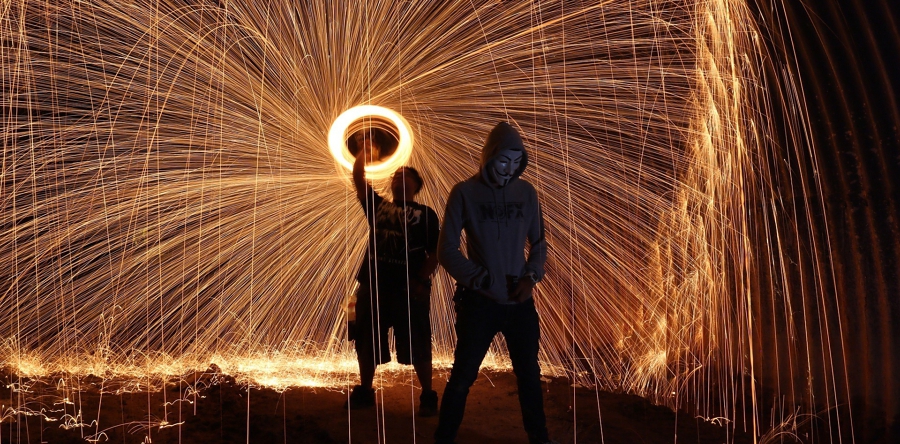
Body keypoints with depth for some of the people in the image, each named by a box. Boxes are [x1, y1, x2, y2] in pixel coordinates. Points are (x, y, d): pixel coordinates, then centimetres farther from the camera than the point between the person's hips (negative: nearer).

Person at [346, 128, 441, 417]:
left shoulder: (426, 214, 3)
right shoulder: (377, 206, 14)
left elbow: (435, 253, -4)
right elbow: (358, 180, 3)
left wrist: (421, 281, -13)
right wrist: (364, 151, -2)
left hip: (409, 288, -4)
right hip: (373, 285, 4)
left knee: (417, 346, 0)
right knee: (367, 343, 11)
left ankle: (428, 397, 12)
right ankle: (365, 392, 26)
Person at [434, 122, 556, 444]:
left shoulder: (526, 192, 3)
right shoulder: (465, 193, -6)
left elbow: (538, 243, 12)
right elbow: (447, 251, -5)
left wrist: (532, 276, -6)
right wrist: (483, 280, -12)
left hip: (520, 302, 3)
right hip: (480, 302, -3)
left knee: (529, 373, 14)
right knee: (462, 377, 3)